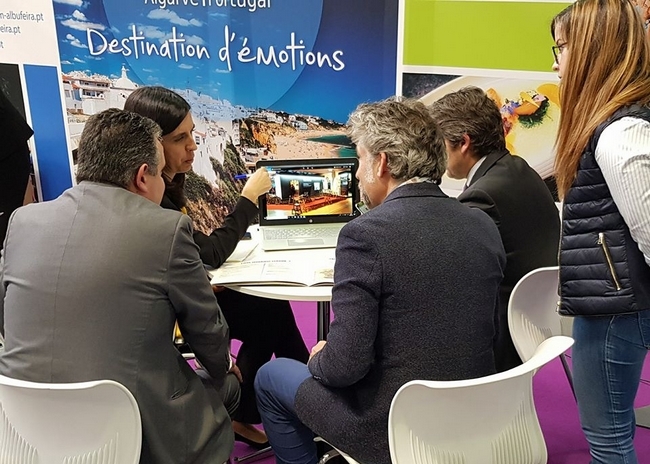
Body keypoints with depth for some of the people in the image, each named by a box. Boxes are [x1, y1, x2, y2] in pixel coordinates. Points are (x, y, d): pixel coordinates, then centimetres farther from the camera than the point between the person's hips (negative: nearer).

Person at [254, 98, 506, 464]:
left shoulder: (366, 234, -23)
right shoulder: (485, 226, -3)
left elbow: (346, 364, -24)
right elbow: (479, 335, 6)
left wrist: (320, 358, -1)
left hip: (396, 428, -6)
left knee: (270, 378, 17)